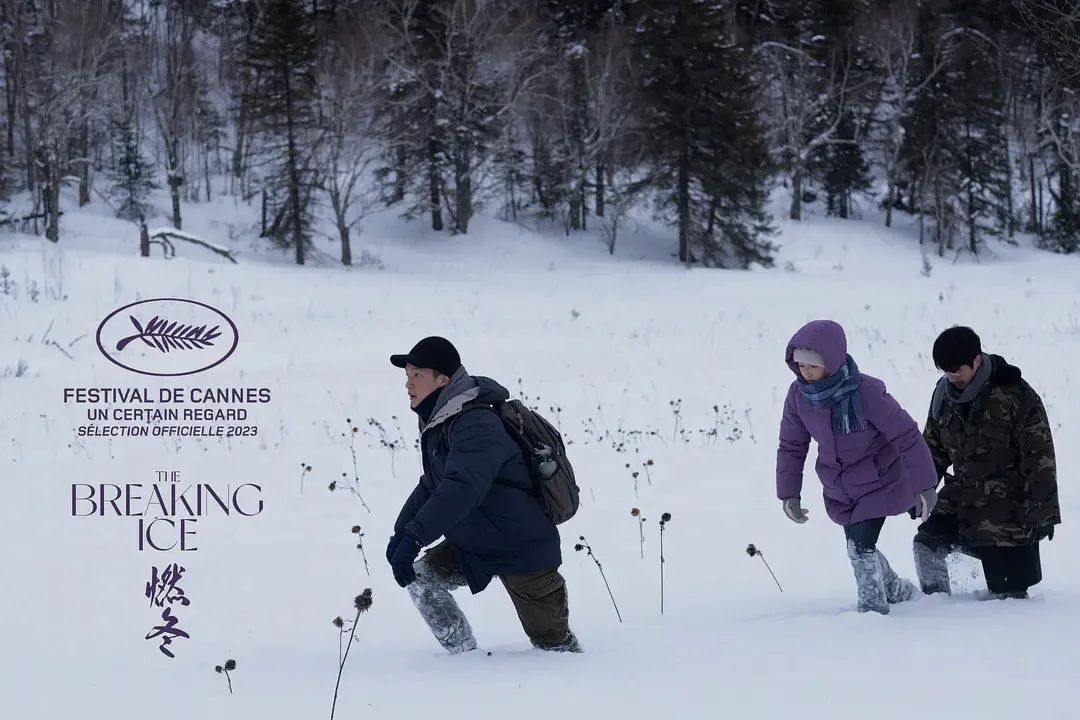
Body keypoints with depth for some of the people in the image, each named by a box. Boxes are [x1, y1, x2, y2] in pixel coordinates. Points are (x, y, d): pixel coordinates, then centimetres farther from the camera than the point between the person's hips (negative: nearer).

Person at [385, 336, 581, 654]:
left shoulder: (475, 424, -26)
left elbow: (462, 488, -42)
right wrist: (400, 531, 6)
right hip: (475, 545, 9)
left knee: (550, 640, 1)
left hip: (522, 551, -9)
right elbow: (431, 487, 19)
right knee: (420, 578, -7)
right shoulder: (437, 424, 5)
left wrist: (413, 538, -49)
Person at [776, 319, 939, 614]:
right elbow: (791, 446, 2)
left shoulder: (866, 391, -28)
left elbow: (906, 436, -21)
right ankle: (897, 591, 41)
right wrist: (789, 493, -1)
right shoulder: (798, 394, -13)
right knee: (860, 549, 15)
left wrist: (924, 486, -17)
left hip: (880, 482, -6)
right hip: (840, 492, 6)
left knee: (861, 548, -16)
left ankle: (874, 607, 4)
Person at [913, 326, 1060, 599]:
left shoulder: (1015, 395, -15)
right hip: (962, 501, 5)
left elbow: (1039, 456, -13)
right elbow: (934, 446, 18)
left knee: (1006, 589, -3)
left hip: (1009, 512, -5)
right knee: (926, 542, -14)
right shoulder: (944, 394, 2)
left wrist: (1042, 512, -14)